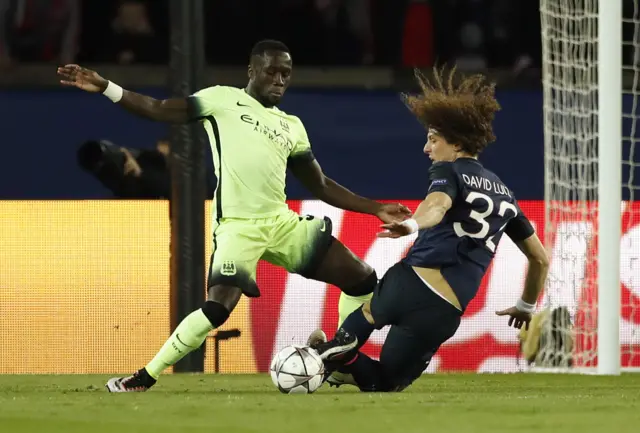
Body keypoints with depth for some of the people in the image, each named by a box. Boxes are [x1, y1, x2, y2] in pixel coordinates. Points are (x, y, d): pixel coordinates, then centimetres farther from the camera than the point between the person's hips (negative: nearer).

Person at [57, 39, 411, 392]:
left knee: (363, 280, 4)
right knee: (218, 307, -26)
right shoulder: (223, 100, 5)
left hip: (282, 222, 6)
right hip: (238, 227, -6)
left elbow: (321, 186, 23)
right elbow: (158, 110, 0)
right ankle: (145, 377, -12)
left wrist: (375, 209, 18)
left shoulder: (292, 126, 19)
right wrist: (103, 87, -10)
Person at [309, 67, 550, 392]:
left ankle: (340, 347, -2)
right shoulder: (503, 194, 24)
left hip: (414, 281, -4)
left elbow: (438, 205, -22)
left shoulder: (449, 172, 5)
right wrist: (526, 306, 46)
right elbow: (540, 258, 31)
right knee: (385, 382, 13)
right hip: (446, 315, 4)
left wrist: (411, 225, -44)